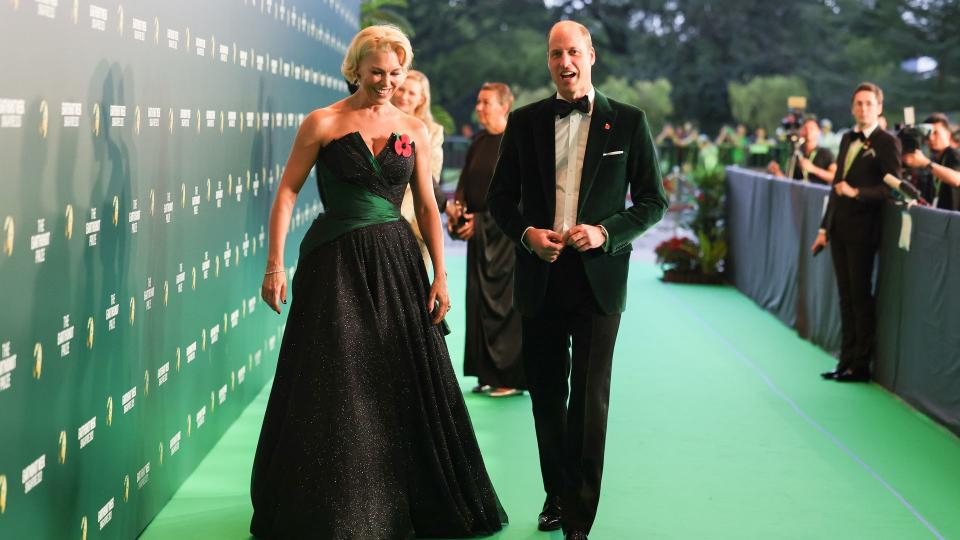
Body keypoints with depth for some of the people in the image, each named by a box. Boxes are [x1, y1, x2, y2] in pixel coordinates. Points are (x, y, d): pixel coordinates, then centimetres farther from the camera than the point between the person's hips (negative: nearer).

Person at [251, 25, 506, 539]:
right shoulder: (323, 123, -2)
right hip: (336, 263, -3)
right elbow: (287, 192, -3)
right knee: (335, 387, 1)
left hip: (396, 260, 3)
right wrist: (275, 264, -10)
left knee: (412, 380, 5)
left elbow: (427, 206, 9)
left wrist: (439, 275, 3)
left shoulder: (413, 130, 7)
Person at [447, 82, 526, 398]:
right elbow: (466, 182, 13)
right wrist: (457, 209, -6)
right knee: (479, 302, 7)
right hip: (479, 233, 7)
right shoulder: (479, 142, 12)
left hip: (506, 232, -7)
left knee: (505, 302, -2)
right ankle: (488, 373, 15)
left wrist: (480, 221, -15)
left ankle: (512, 377, 6)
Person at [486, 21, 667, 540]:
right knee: (546, 395, 13)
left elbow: (653, 200, 2)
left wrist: (605, 233, -13)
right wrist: (526, 233, -10)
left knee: (589, 399, -5)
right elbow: (500, 196, 10)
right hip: (540, 277, 3)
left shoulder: (628, 121, 0)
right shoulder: (525, 121, 6)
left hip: (598, 276, -3)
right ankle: (556, 495, 30)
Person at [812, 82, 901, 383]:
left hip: (862, 231, -7)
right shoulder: (847, 139, 15)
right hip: (839, 230, 7)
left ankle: (861, 366, 6)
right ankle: (846, 362, 15)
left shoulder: (886, 143, -8)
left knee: (861, 296, -1)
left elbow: (892, 188, -13)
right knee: (846, 297, 10)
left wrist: (857, 192, -21)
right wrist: (825, 227, 16)